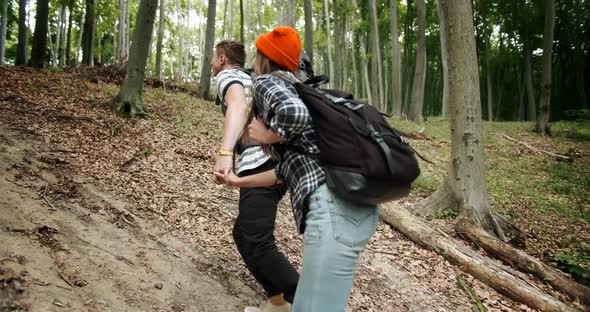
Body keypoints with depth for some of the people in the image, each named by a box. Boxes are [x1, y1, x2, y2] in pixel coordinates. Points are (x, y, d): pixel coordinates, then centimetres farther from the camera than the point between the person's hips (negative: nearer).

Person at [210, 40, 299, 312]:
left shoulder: (227, 75, 3)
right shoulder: (251, 80, 31)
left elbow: (238, 105, -20)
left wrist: (224, 153, -32)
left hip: (261, 163, -9)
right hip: (278, 161, 9)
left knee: (255, 242, -13)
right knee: (245, 234, 17)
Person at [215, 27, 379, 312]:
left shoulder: (265, 82, 4)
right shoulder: (292, 88, 29)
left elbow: (295, 114, -22)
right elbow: (288, 169, 28)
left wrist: (265, 136, -2)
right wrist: (240, 182, 38)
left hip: (334, 205, -10)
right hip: (354, 203, 10)